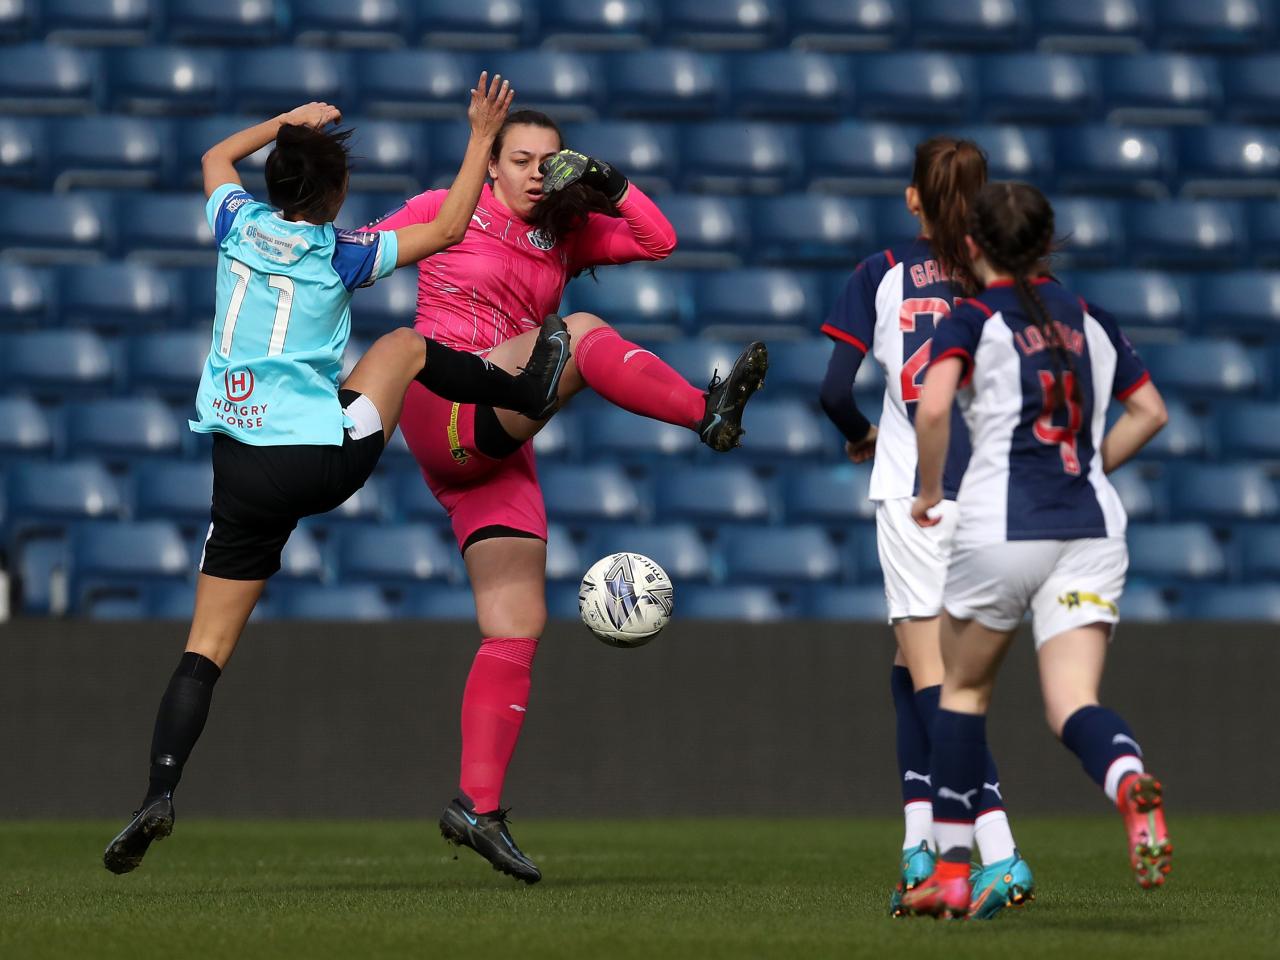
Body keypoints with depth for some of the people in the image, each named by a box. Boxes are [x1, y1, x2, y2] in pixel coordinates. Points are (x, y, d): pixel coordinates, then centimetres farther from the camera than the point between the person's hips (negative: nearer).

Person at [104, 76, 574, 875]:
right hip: (323, 461, -3)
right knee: (404, 345, 21)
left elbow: (217, 157, 31)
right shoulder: (342, 256, -1)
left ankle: (162, 790, -12)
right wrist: (482, 138, 12)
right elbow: (448, 230, 7)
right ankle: (530, 391, 38)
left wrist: (290, 122, 37)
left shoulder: (239, 227, 7)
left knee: (208, 647, 3)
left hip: (241, 471, 3)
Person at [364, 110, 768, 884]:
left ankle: (478, 806, -3)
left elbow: (659, 242, 9)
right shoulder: (446, 212, 4)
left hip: (498, 453, 6)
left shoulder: (565, 235, 18)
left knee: (519, 628, -3)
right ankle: (708, 412, -46)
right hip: (443, 408, -6)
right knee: (581, 334, -27)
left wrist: (610, 186, -3)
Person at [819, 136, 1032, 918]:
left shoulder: (882, 275, 4)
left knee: (929, 668, -5)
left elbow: (835, 389, -1)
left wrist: (861, 438, 20)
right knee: (918, 657, 18)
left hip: (915, 487, -3)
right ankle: (921, 845, 11)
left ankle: (1000, 853, -20)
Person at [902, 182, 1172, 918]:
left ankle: (952, 871, 18)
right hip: (1094, 532, 3)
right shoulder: (1089, 318, 14)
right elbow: (1150, 411, 19)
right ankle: (1131, 782, -40)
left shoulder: (972, 323, -2)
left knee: (965, 688, 17)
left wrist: (930, 492, -3)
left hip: (1001, 531, -3)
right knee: (1073, 704, -4)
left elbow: (933, 409, -18)